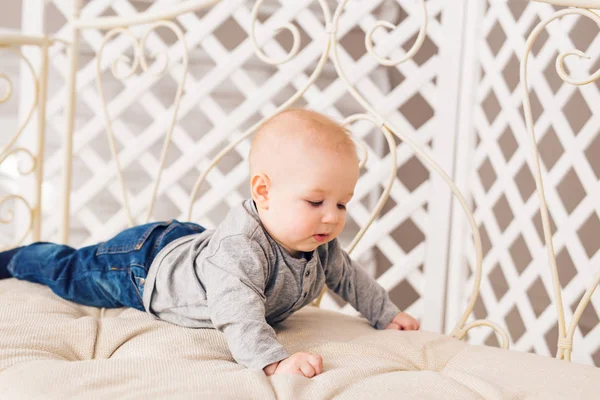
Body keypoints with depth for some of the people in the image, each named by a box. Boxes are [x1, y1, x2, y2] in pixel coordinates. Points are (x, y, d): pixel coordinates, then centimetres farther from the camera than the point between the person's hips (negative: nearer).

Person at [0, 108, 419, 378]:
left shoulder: (320, 244, -19)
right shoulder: (240, 247, -47)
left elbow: (349, 277, 0)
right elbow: (238, 316, -58)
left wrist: (387, 315, 2)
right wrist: (275, 361, -68)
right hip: (147, 266, -6)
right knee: (70, 273, 16)